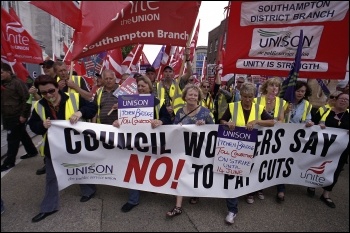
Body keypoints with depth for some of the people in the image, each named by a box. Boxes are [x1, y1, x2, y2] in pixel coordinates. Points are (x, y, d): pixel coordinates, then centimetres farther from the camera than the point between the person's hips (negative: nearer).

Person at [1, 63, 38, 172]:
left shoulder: (17, 82, -14)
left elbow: (26, 99, -18)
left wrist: (23, 115, -18)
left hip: (17, 117, -8)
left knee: (13, 139, -1)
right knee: (22, 135, 18)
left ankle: (9, 162, 9)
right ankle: (32, 151, 33)